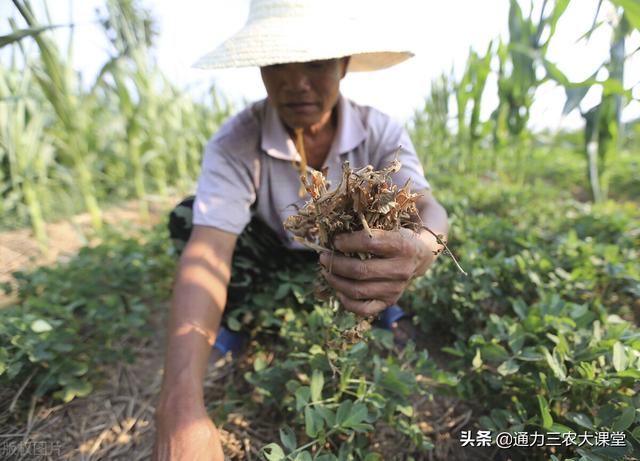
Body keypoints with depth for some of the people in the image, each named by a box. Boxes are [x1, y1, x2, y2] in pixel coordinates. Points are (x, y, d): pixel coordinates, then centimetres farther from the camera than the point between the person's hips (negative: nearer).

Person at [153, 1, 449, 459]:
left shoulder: (381, 131, -17)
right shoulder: (234, 143, -25)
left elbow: (426, 207, -30)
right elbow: (207, 252, -36)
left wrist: (422, 246, -57)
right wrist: (181, 405, -49)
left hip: (356, 279, 2)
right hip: (269, 275, -1)